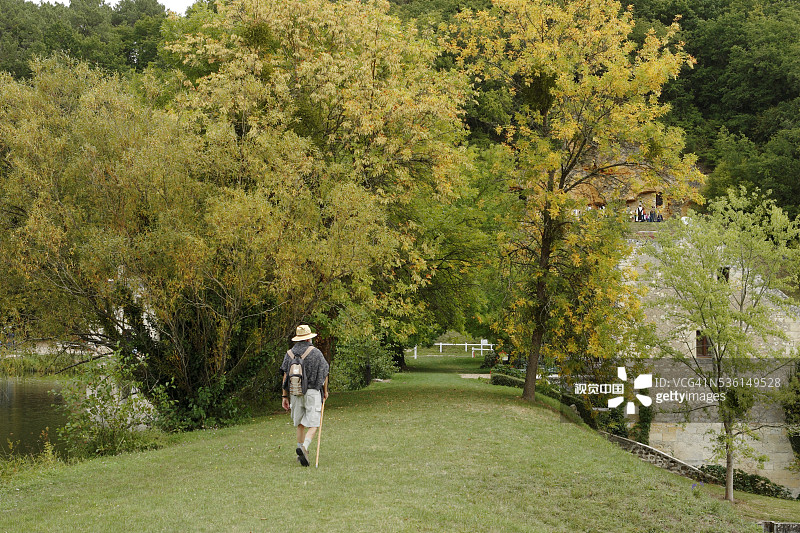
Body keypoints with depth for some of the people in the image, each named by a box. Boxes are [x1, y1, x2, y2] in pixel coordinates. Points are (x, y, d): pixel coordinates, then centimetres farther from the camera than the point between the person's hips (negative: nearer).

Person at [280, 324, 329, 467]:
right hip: (312, 392, -4)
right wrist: (325, 391, 16)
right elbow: (324, 374, 1)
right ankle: (303, 447, -27)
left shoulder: (289, 354, 6)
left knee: (300, 424, 16)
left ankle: (301, 454, 20)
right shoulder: (316, 352, -4)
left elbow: (285, 377, 4)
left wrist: (285, 397, 10)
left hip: (295, 393, 4)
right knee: (313, 425, -3)